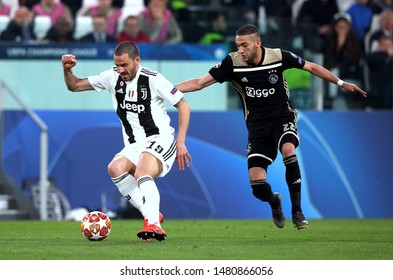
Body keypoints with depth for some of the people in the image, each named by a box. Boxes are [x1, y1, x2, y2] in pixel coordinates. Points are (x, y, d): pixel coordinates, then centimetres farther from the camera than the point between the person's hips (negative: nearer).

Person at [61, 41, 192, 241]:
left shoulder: (152, 79, -11)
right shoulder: (112, 77, 4)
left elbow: (183, 106, -4)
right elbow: (75, 86, 13)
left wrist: (180, 142, -10)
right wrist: (67, 70, -9)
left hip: (160, 140, -6)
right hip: (134, 146, 6)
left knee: (141, 174, -34)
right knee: (115, 168, -25)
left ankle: (153, 225, -47)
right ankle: (152, 215, -20)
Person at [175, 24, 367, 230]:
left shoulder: (279, 57, -9)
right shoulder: (232, 63, -10)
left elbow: (312, 67, 5)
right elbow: (200, 83, -7)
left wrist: (341, 83, 6)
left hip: (283, 118, -1)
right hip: (257, 126, 1)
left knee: (288, 150, -34)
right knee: (257, 183, -13)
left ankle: (297, 211, -21)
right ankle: (274, 202, 26)